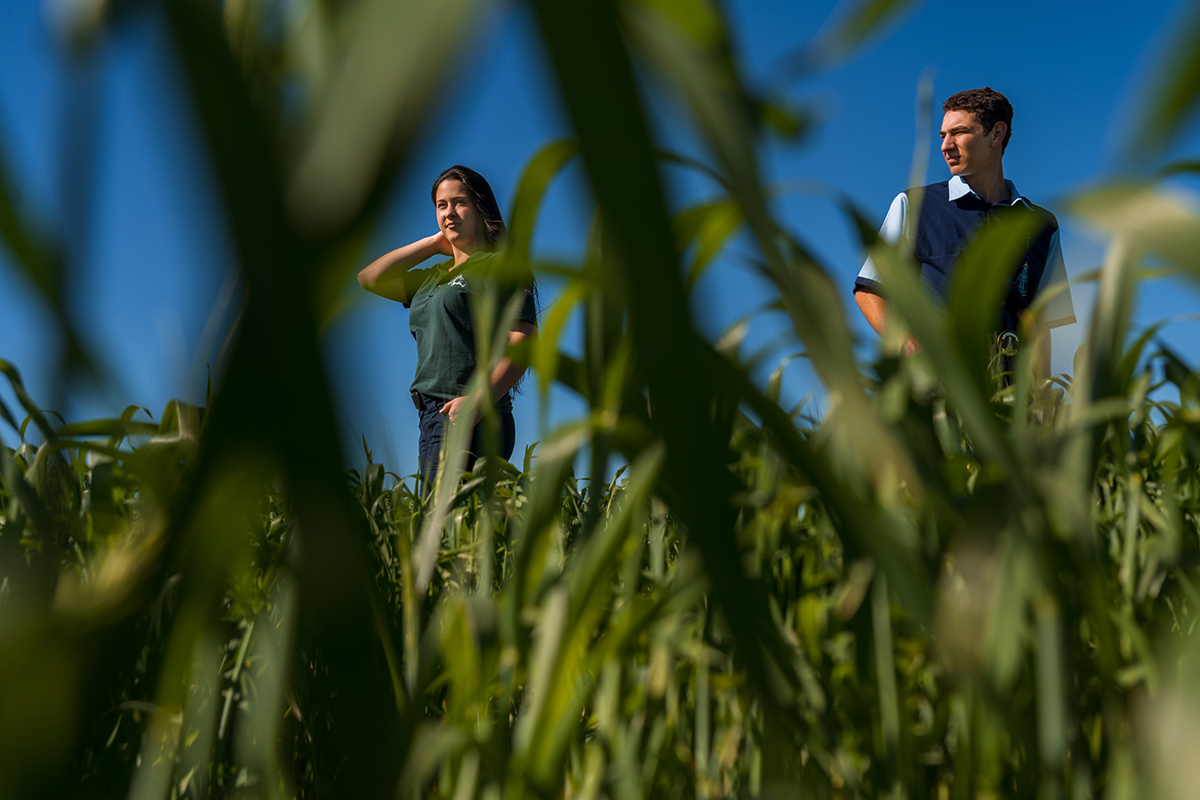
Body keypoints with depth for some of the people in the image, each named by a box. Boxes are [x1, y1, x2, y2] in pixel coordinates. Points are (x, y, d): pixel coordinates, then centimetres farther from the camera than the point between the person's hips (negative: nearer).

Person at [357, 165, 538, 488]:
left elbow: (524, 342, -9)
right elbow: (369, 278, 21)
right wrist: (433, 243, 19)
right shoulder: (432, 277, 23)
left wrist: (479, 399, -22)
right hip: (433, 416, 7)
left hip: (471, 419, -7)